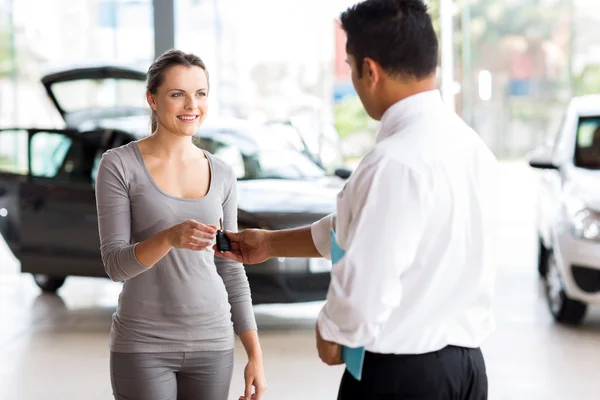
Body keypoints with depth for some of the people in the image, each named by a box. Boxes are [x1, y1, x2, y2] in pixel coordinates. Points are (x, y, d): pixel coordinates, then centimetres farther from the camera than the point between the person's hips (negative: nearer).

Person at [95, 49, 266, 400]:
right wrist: (170, 237, -32)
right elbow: (116, 264, -12)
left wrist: (256, 355, 5)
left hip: (212, 342, 4)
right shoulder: (119, 165, -7)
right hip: (144, 346, -4)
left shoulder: (222, 174, 6)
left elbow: (231, 269, 10)